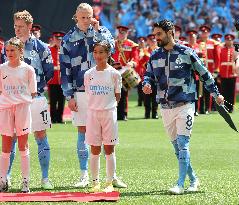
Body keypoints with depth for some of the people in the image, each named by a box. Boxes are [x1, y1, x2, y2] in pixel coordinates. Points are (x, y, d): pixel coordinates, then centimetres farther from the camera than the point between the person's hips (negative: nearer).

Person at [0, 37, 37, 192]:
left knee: (23, 146, 0)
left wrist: (25, 102, -4)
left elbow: (32, 92, 5)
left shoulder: (28, 69, 2)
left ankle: (26, 181, 3)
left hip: (23, 107, -2)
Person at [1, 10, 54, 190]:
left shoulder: (40, 47, 1)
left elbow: (49, 72, 5)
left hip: (35, 97, -2)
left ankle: (45, 178, 4)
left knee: (41, 135, 0)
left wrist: (38, 86, -1)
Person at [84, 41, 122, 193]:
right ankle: (95, 183, 9)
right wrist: (96, 104, 4)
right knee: (95, 151, 4)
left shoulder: (114, 74, -2)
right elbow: (88, 94, 12)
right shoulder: (89, 74, 4)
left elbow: (117, 97, 5)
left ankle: (110, 183, 6)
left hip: (109, 112, -2)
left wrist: (108, 105, 0)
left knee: (109, 150, 2)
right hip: (93, 113, 2)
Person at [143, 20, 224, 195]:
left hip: (185, 105, -5)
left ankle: (180, 184, -16)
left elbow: (204, 73, 4)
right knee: (177, 146, 7)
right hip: (166, 107, 5)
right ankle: (193, 180, 19)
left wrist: (216, 94, 6)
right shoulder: (155, 56, 8)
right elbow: (148, 74, 16)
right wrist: (146, 84, -8)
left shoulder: (186, 53, -4)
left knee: (182, 144, -13)